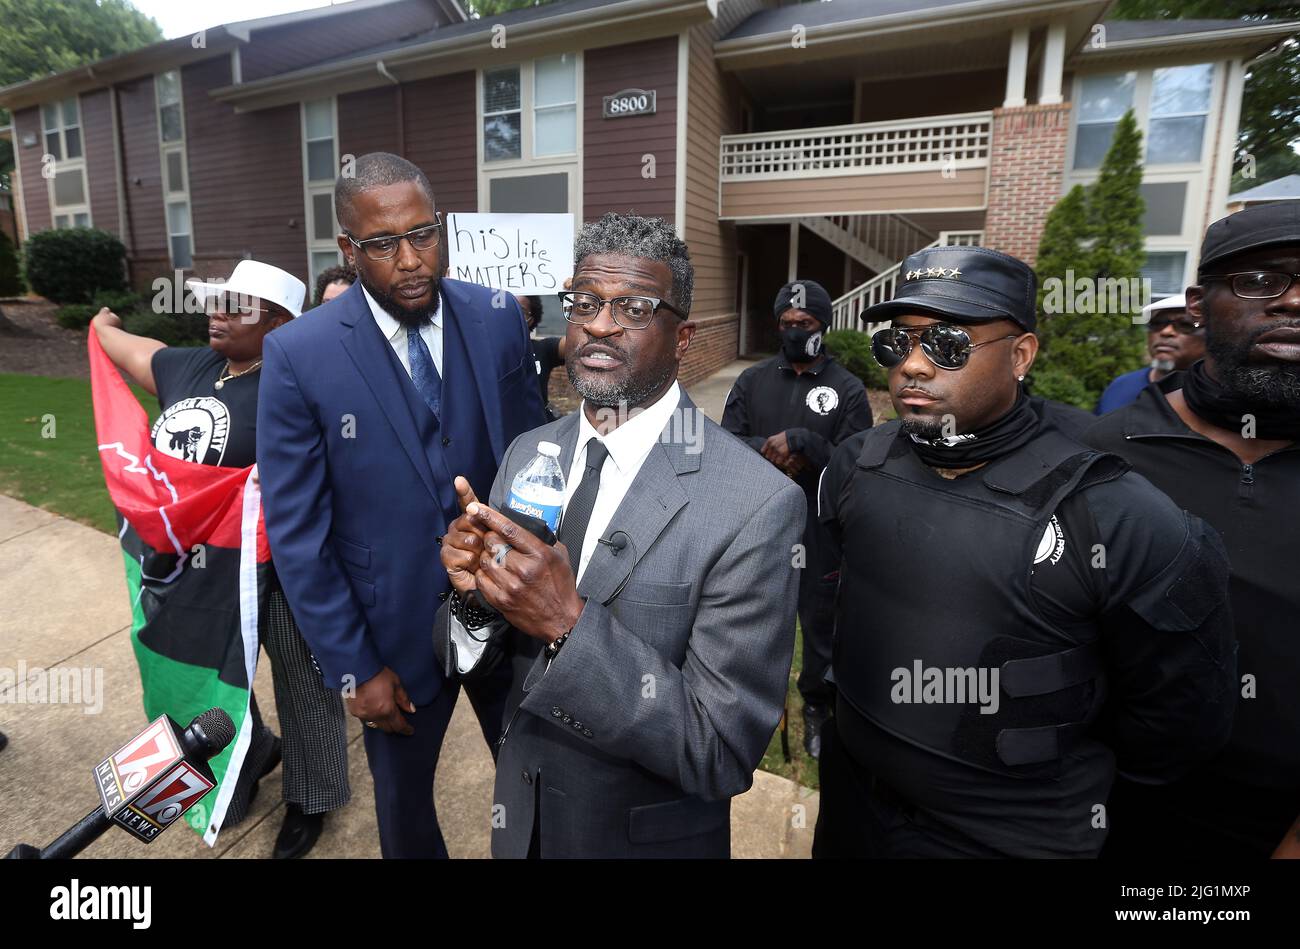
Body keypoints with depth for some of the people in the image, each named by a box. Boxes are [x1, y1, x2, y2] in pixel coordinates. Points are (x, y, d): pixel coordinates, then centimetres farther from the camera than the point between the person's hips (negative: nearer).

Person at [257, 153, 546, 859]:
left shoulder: (498, 320, -7)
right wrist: (351, 667, -8)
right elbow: (297, 532, -10)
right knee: (403, 803, 23)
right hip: (397, 631, -1)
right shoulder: (298, 354, -14)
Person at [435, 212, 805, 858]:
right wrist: (474, 594, -22)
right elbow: (480, 655, 0)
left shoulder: (756, 504, -25)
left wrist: (571, 624, -34)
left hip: (652, 835, -4)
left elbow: (724, 754, -24)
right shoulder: (526, 454, -7)